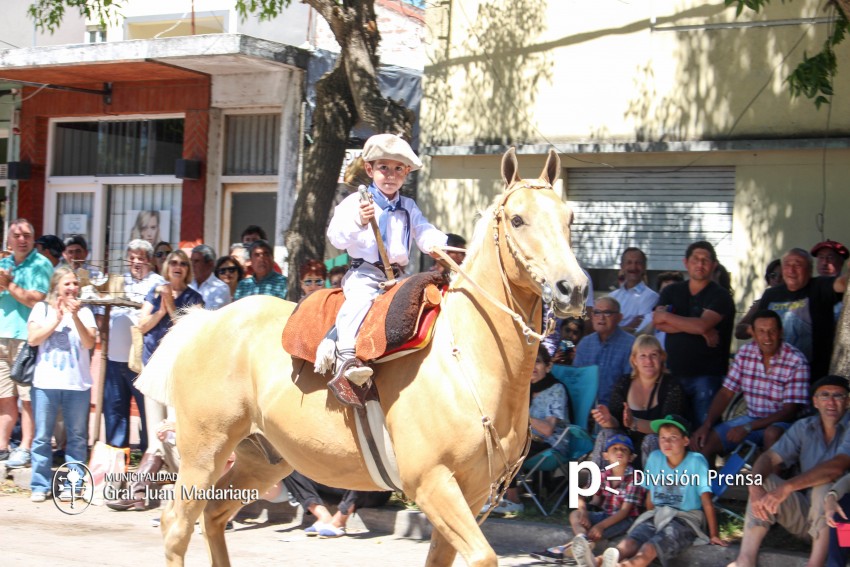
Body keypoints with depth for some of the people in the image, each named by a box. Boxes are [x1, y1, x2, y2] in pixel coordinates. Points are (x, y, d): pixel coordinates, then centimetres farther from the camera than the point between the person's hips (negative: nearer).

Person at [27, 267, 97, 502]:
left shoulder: (84, 312, 5)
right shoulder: (43, 309, 6)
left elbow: (89, 343, -6)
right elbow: (33, 339, -4)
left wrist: (75, 317, -16)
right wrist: (57, 319, -10)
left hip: (78, 384, 0)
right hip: (46, 382, 0)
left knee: (77, 437, 2)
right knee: (42, 437, 0)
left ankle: (72, 485, 8)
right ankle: (40, 485, 6)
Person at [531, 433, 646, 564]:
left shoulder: (634, 479, -17)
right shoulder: (603, 476, 2)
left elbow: (625, 511, -21)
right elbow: (595, 501, -1)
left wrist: (601, 525, -29)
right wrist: (584, 511, -24)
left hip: (625, 520, -7)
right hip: (605, 515, 7)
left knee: (597, 532, -31)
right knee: (575, 514, -12)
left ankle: (564, 550, -34)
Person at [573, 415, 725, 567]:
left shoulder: (696, 461, -10)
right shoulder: (655, 458, 6)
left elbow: (706, 500, -9)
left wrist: (714, 535, -8)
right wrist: (649, 520, 17)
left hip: (686, 520, -4)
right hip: (658, 515, 4)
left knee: (651, 547, -36)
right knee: (633, 538, -29)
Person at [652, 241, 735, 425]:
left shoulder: (720, 297, 1)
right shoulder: (671, 291, 14)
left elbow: (703, 325, -16)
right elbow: (657, 322, -2)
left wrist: (667, 316, -4)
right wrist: (698, 329, -12)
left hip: (706, 375, -4)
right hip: (674, 373, 4)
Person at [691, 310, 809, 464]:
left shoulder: (797, 362, -16)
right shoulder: (744, 353, -1)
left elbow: (790, 411, -18)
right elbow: (726, 393, 3)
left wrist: (748, 428, -26)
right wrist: (706, 425, -13)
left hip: (781, 422, -4)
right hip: (751, 417, 4)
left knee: (772, 434, -38)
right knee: (704, 441, -14)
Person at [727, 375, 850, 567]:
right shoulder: (804, 428, 5)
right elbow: (769, 457, -4)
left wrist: (787, 487, -40)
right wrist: (755, 487, -28)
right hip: (806, 515, 5)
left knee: (825, 487, -33)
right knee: (765, 482, -14)